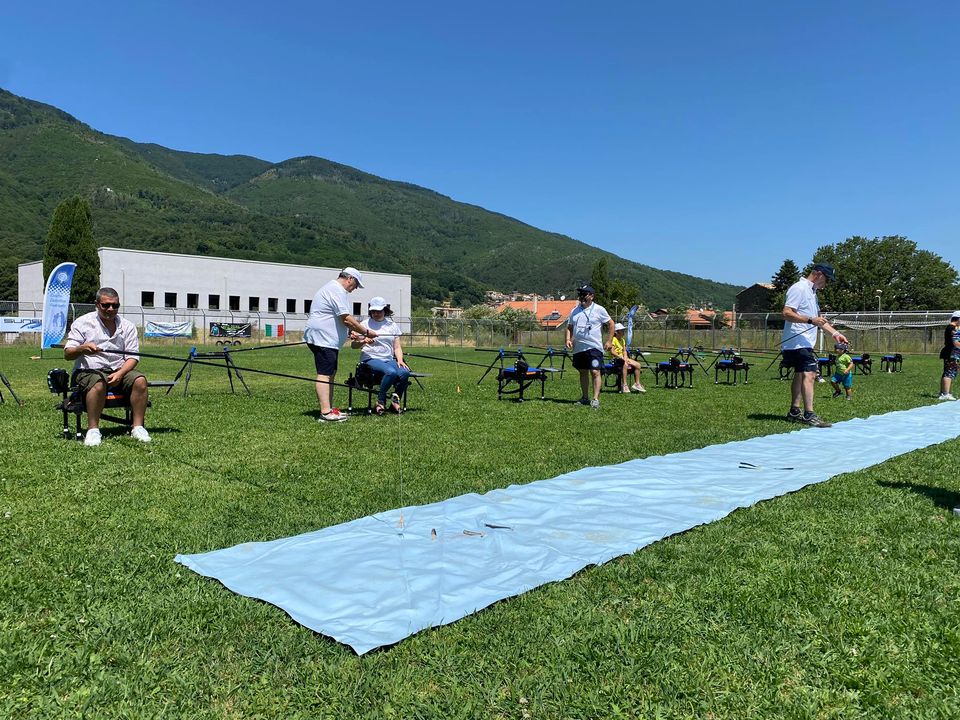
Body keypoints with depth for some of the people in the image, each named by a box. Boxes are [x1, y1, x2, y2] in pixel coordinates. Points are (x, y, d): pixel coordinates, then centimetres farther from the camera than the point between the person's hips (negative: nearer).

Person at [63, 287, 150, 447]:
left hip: (120, 370, 3)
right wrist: (82, 349, -24)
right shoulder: (82, 323, 4)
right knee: (98, 384, -37)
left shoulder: (127, 326, 11)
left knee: (140, 380, -26)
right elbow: (67, 354, -1)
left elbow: (132, 357, 5)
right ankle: (93, 430, -30)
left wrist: (120, 373, -14)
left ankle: (137, 427, -22)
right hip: (89, 370, -3)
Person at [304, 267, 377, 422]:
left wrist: (352, 331, 25)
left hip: (327, 340, 11)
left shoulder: (332, 288, 22)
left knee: (331, 373, 14)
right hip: (323, 338, -11)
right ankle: (325, 413, -18)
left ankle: (329, 408, 18)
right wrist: (366, 332, -10)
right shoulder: (338, 291, -13)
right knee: (324, 374, -14)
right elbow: (346, 319, -19)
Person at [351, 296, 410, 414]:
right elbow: (353, 345, 2)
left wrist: (400, 360, -4)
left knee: (404, 372, -28)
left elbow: (397, 347, 15)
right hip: (370, 359, -4)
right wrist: (363, 342, -19)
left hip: (389, 359, 4)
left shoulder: (392, 325, 17)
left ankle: (395, 400, -6)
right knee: (391, 372, -34)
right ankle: (380, 401, -15)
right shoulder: (365, 324, 8)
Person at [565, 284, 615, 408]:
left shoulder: (599, 309, -1)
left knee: (595, 372, -12)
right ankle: (585, 398, 22)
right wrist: (568, 339, 2)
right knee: (583, 372, 12)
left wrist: (609, 341, -1)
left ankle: (595, 399, -11)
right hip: (578, 347, 5)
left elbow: (611, 324, 4)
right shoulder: (575, 311, 13)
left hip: (594, 347, -5)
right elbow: (569, 327, 19)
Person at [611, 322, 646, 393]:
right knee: (625, 364, -39)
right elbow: (612, 352, -19)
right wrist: (622, 358, -22)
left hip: (623, 358, 9)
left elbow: (624, 351, 16)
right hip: (615, 359, -9)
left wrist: (626, 358, -5)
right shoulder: (613, 340, -9)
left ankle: (637, 384, 1)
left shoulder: (623, 340, 19)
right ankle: (624, 385, -38)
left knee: (638, 365, -5)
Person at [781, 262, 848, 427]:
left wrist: (835, 333, 20)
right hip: (798, 341, -11)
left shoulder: (812, 291, 22)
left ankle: (795, 412, 19)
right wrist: (811, 320, -27)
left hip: (805, 343, 11)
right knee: (809, 374, -18)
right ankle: (809, 414, -22)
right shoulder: (799, 288, -11)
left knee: (800, 375, 13)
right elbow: (787, 313, -20)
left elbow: (817, 318, 28)